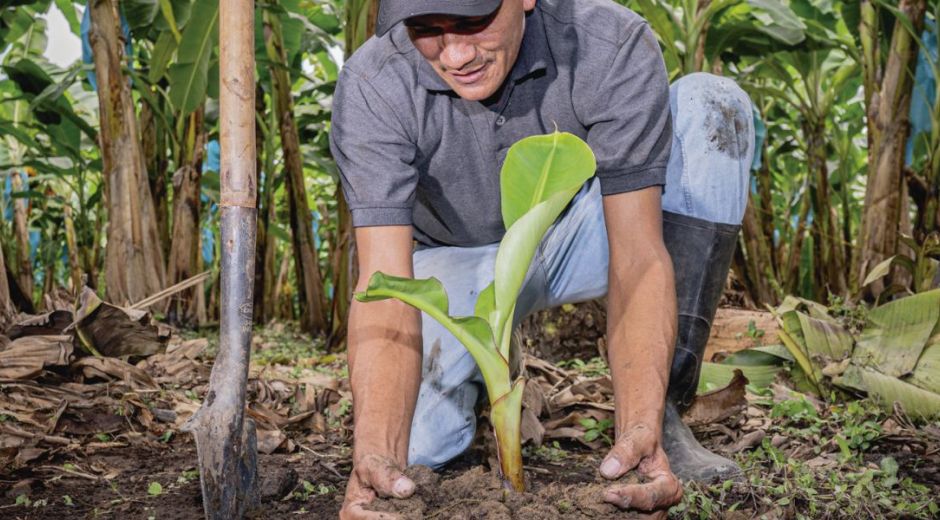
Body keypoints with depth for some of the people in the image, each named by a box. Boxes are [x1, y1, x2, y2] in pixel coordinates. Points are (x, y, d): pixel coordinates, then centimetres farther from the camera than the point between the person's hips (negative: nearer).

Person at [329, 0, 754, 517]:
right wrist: (375, 453, -50)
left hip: (578, 235, 1)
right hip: (458, 257, 0)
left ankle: (661, 415, -22)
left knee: (710, 105, -24)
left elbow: (638, 254, -31)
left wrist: (640, 425, -45)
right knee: (413, 445, -24)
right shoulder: (371, 89, -27)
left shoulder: (613, 47, -28)